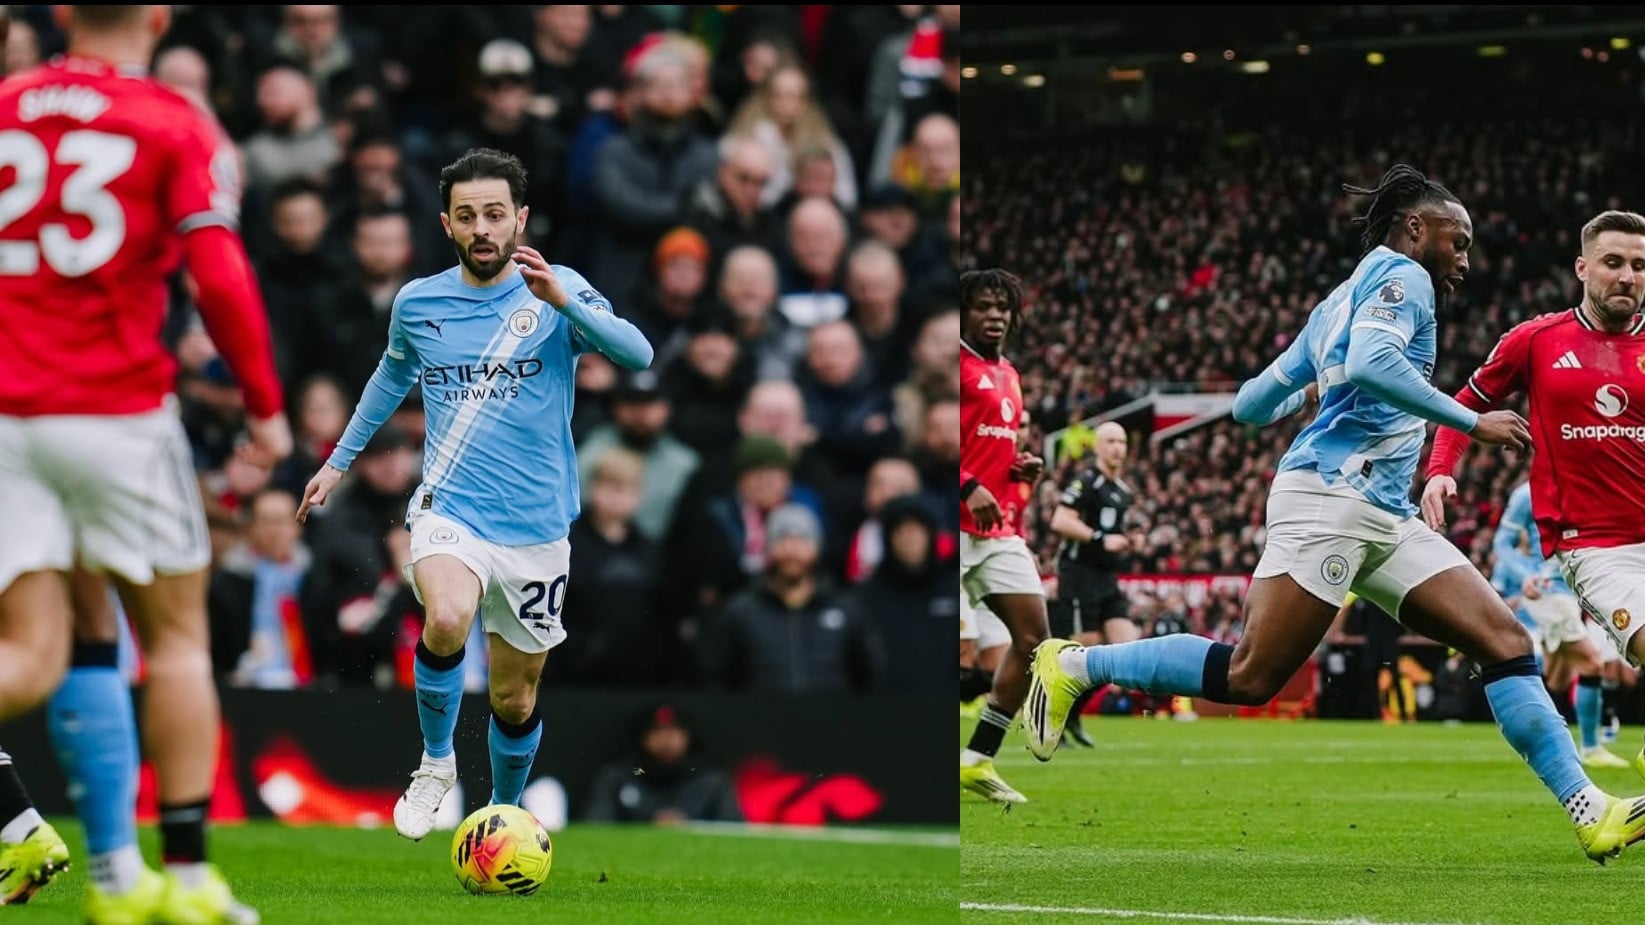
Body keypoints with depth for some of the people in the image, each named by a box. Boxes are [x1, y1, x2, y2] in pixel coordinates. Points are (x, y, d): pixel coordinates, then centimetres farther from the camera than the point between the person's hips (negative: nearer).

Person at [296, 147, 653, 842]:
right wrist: (340, 459, 31)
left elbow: (636, 355, -19)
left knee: (515, 700, 8)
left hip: (536, 527, 0)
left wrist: (564, 302, -33)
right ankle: (436, 763, -7)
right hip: (448, 511, 0)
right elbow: (393, 375, 25)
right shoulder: (418, 303, 4)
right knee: (448, 620, -31)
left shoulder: (556, 291, -4)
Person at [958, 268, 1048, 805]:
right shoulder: (956, 365, -6)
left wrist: (1024, 468, 12)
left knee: (1033, 636, 2)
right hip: (958, 524, -8)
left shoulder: (1008, 377, 20)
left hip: (1000, 527, 8)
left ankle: (978, 759, 8)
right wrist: (970, 488, -24)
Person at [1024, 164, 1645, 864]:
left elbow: (1251, 406, 27)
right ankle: (1074, 665, 1)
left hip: (1386, 517, 10)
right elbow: (1372, 363, -21)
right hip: (1331, 496, -10)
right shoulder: (1403, 277, 0)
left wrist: (1308, 388, 49)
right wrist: (1474, 423, -17)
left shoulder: (1337, 304, 26)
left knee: (1506, 641, -3)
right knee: (1252, 676, -14)